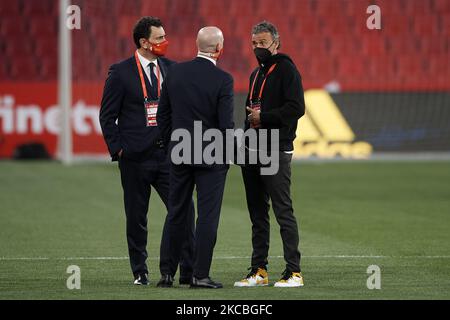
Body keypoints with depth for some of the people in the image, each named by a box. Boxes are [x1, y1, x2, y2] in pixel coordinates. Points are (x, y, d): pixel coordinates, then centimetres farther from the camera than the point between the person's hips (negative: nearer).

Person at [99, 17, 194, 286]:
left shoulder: (171, 68, 8)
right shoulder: (121, 72, -3)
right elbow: (107, 115, -1)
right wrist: (117, 149, -7)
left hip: (168, 154, 3)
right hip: (136, 157, -3)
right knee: (136, 218, 6)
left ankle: (189, 271, -2)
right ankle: (140, 273, 17)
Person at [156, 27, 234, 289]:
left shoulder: (176, 72, 0)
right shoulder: (223, 80, -13)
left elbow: (163, 115, 6)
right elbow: (226, 124, -15)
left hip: (179, 154, 4)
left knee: (176, 213, 12)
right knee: (208, 215, 1)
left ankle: (167, 272, 14)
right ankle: (200, 275, 0)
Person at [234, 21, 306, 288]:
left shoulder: (286, 70, -6)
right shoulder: (256, 74, 20)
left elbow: (296, 108, -16)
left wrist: (263, 117, -14)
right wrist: (251, 119, 10)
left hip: (276, 152, -9)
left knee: (283, 211, -10)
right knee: (258, 213, 10)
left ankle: (294, 272, -9)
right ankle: (259, 271, 14)